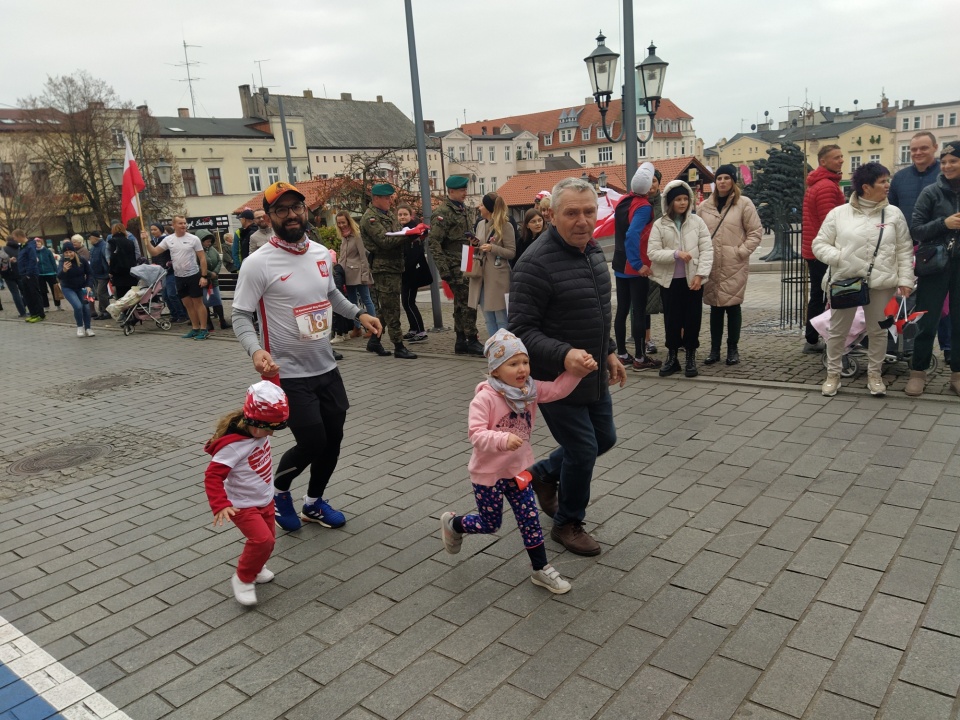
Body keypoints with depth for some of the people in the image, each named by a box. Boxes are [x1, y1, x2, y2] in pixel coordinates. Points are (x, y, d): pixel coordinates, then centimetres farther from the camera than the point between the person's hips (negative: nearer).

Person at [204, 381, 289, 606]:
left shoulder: (259, 431, -7)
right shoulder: (232, 445, -29)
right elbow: (213, 476, -28)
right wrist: (220, 505, -37)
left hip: (265, 500, 8)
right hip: (243, 505, -8)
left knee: (268, 539, 16)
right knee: (262, 539, -19)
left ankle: (254, 567, 44)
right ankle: (243, 579, 4)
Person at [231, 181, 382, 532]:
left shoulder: (322, 254, 4)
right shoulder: (258, 263, -16)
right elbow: (240, 316, -14)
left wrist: (358, 313, 7)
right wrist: (256, 351, -32)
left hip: (326, 368, 7)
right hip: (288, 374, -6)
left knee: (333, 439, 13)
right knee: (312, 443, -6)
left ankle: (314, 503, 37)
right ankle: (279, 491, 27)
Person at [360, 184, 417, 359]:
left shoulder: (389, 215, 18)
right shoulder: (370, 218, -11)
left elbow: (399, 237, 17)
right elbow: (385, 241, -21)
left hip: (394, 266, 9)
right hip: (383, 267, -9)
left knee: (385, 307, 14)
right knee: (391, 309, -5)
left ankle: (374, 341, 24)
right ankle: (399, 347, -1)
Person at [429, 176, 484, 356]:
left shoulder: (463, 209, 17)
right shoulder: (442, 212, -10)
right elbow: (434, 243, -15)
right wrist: (444, 270, -19)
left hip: (466, 265, 9)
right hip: (455, 267, -9)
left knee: (461, 304, 11)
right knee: (468, 303, -10)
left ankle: (461, 342, 17)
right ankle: (472, 341, -4)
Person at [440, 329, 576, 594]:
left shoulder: (530, 390, -5)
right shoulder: (485, 398, -25)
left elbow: (558, 389, -11)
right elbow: (476, 433, -31)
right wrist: (503, 439, -46)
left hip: (518, 469, 5)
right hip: (488, 472, -5)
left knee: (530, 519, 7)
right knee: (490, 524, 11)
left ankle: (541, 569, 22)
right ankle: (452, 523, 40)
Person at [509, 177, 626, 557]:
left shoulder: (593, 250, 4)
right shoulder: (536, 262, -23)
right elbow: (521, 330, -24)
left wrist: (608, 352, 16)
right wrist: (563, 355, -37)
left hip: (593, 374, 9)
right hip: (557, 377, -8)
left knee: (604, 438, 20)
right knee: (583, 450, 2)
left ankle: (544, 473, 43)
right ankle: (567, 524, 28)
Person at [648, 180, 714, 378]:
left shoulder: (697, 222, 3)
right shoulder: (659, 225, 0)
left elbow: (707, 250, -1)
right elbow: (653, 252, -7)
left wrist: (700, 275, -11)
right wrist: (676, 254, -20)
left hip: (692, 279, 0)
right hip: (669, 280, 0)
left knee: (692, 318, 5)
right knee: (672, 318, 7)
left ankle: (691, 358, 18)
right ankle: (672, 357, 20)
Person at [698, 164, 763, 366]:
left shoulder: (744, 203, 0)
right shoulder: (704, 206, 9)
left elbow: (756, 231, 0)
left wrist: (742, 252, -8)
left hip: (734, 266, -2)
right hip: (711, 266, 2)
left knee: (733, 305, 1)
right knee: (715, 307, 7)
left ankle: (733, 349, 13)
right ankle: (714, 349, 14)